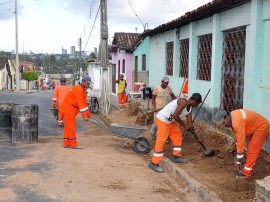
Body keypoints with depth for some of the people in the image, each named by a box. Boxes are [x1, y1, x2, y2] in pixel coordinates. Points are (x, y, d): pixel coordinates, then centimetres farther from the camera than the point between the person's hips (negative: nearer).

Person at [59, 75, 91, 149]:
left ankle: (66, 143, 17)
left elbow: (84, 102, 14)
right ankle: (73, 144, -4)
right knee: (71, 126, -7)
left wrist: (88, 113, 12)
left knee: (68, 126, 12)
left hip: (71, 109, 10)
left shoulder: (83, 89, 12)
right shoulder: (78, 89, -21)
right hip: (68, 108, -10)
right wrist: (84, 116, -27)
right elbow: (81, 103, -25)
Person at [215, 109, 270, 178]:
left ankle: (245, 173, -2)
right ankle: (249, 170, 21)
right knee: (250, 149, 14)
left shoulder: (237, 123, -34)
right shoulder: (232, 116, -5)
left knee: (252, 150, -8)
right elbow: (238, 137, 4)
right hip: (255, 127, 10)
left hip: (261, 126, -10)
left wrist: (238, 162, -23)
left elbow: (241, 143, -31)